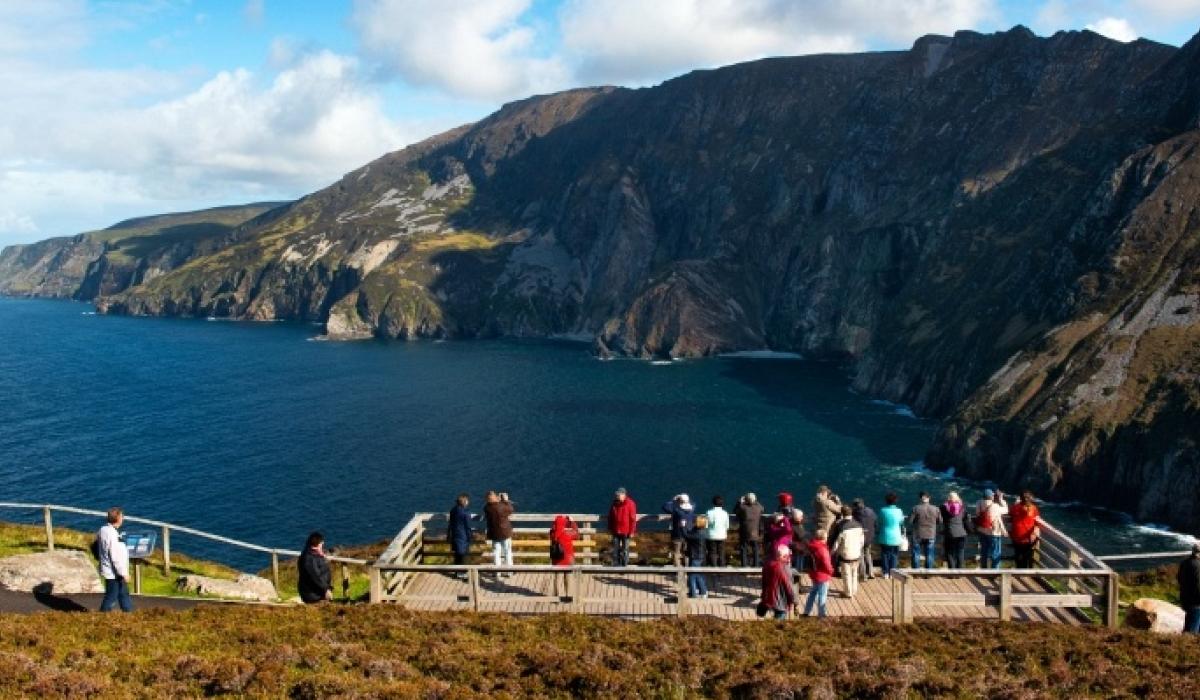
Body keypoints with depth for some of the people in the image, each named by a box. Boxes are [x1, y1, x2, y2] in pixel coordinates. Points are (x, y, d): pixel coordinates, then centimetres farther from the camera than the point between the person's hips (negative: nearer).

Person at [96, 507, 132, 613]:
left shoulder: (103, 530, 3)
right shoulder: (112, 534, -26)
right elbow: (116, 557, -25)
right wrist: (124, 573, -17)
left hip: (109, 571, 10)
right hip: (114, 573, -10)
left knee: (124, 594, 19)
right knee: (111, 597, 2)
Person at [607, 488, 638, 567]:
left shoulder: (630, 504, -8)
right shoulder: (614, 504, 7)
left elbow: (633, 518, -8)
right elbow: (610, 518, 15)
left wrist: (632, 531, -11)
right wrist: (610, 529, 12)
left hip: (626, 531, -4)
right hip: (616, 530, 4)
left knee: (625, 548, 4)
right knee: (615, 548, 4)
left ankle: (624, 564, 11)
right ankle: (616, 564, 10)